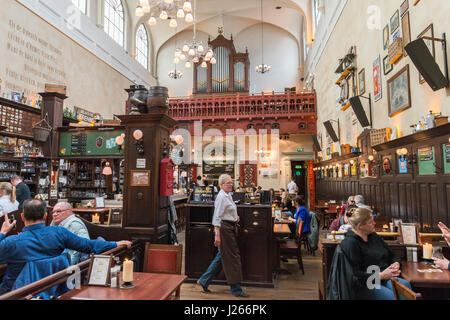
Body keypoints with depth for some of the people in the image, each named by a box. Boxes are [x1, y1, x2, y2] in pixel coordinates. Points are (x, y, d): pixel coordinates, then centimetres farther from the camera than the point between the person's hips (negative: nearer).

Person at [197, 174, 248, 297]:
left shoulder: (228, 196, 14)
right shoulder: (221, 197, -15)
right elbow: (217, 217, -21)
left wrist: (235, 217, 11)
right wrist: (217, 235, -25)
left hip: (230, 228, 10)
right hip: (224, 228, -10)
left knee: (221, 257, 15)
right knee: (232, 257, -2)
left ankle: (204, 281, 26)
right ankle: (236, 289, 11)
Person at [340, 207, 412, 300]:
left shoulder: (373, 236, 16)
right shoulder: (350, 243, -12)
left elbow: (391, 255, 24)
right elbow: (355, 274, -17)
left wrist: (396, 263, 0)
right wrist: (380, 275, -21)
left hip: (385, 278, 8)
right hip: (364, 285, -8)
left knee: (406, 284, -22)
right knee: (393, 296, -30)